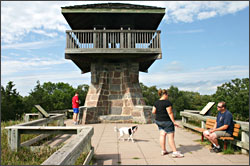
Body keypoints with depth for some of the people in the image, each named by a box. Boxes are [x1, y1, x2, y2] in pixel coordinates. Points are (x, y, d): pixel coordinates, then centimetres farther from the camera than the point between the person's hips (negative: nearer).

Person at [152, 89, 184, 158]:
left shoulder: (156, 102, 4)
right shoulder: (167, 102, -17)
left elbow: (153, 112, 5)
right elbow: (170, 113, -19)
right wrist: (174, 122, -15)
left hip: (158, 121, 7)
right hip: (167, 121, -7)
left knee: (162, 135, 12)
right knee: (171, 136, -2)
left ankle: (163, 151, 17)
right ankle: (175, 152, 2)